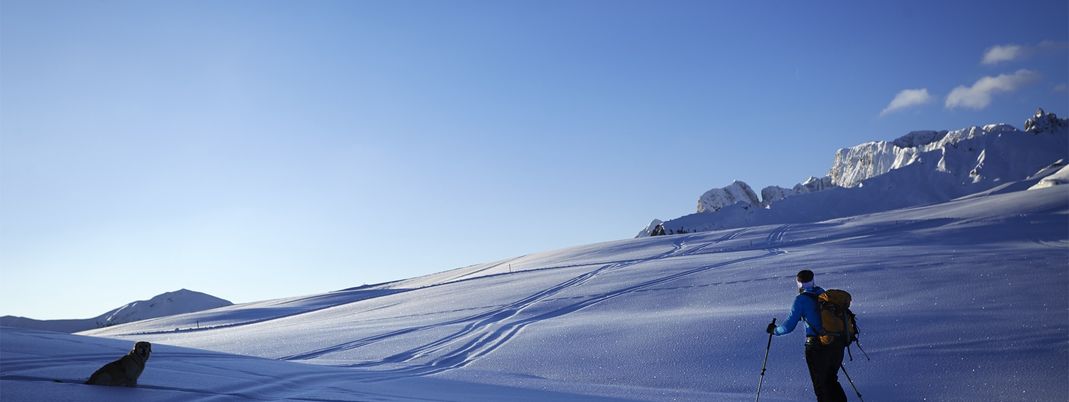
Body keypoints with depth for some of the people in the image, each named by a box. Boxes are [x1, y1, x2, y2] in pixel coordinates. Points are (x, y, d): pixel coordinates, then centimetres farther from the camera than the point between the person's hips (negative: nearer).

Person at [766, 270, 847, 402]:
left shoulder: (801, 299, -10)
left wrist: (774, 330, 7)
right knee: (831, 380, 25)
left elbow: (789, 326, -10)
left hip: (817, 347, -6)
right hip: (838, 344, 6)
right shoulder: (823, 293, 7)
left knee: (821, 385, 11)